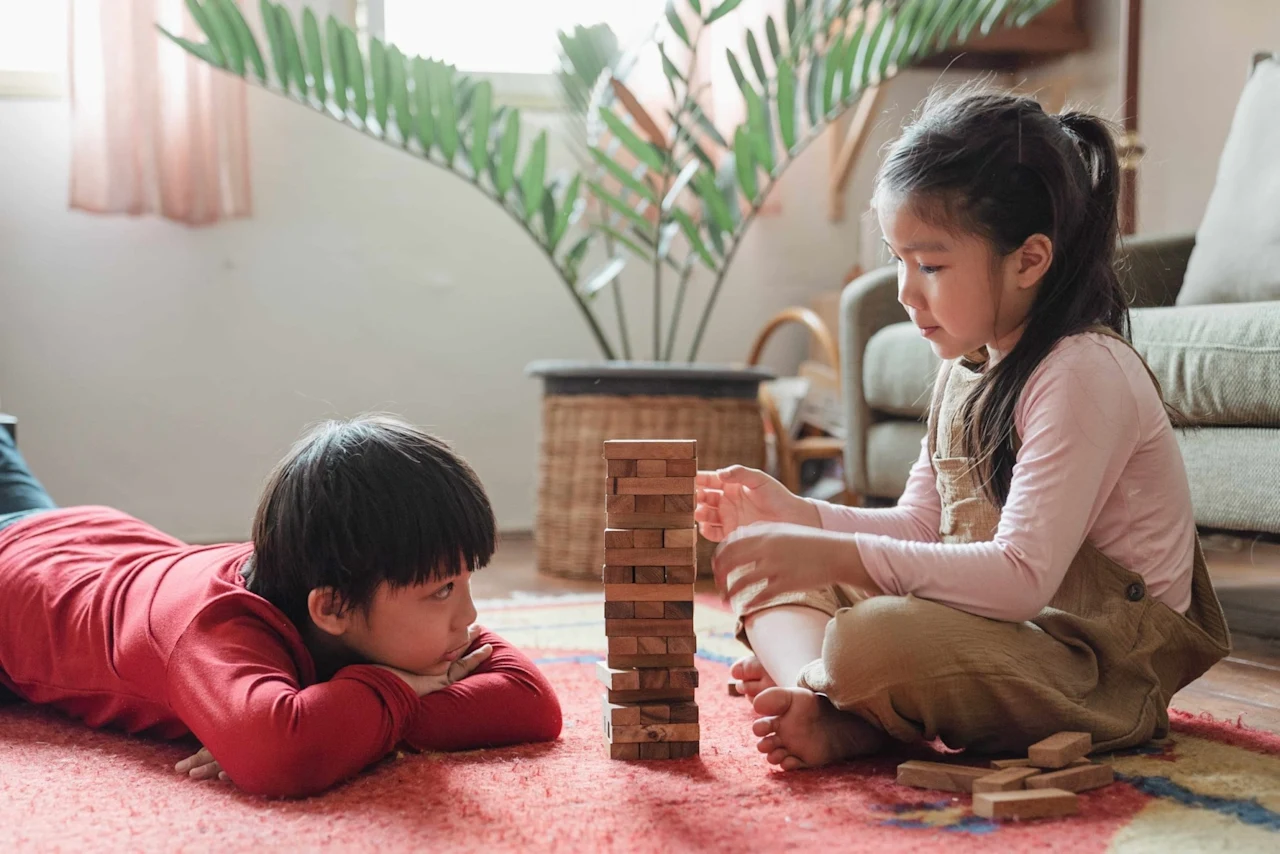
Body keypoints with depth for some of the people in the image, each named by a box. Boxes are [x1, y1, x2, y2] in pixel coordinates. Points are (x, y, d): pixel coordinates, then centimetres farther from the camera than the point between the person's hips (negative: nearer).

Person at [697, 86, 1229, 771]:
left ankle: (849, 726, -5)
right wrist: (794, 514, 0)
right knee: (767, 579, 9)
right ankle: (813, 700, -17)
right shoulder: (967, 367, 10)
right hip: (991, 616, 10)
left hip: (1103, 668, -10)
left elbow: (1022, 577, -28)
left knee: (873, 644, -36)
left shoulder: (1084, 373, -20)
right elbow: (922, 526, 14)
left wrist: (840, 556, -31)